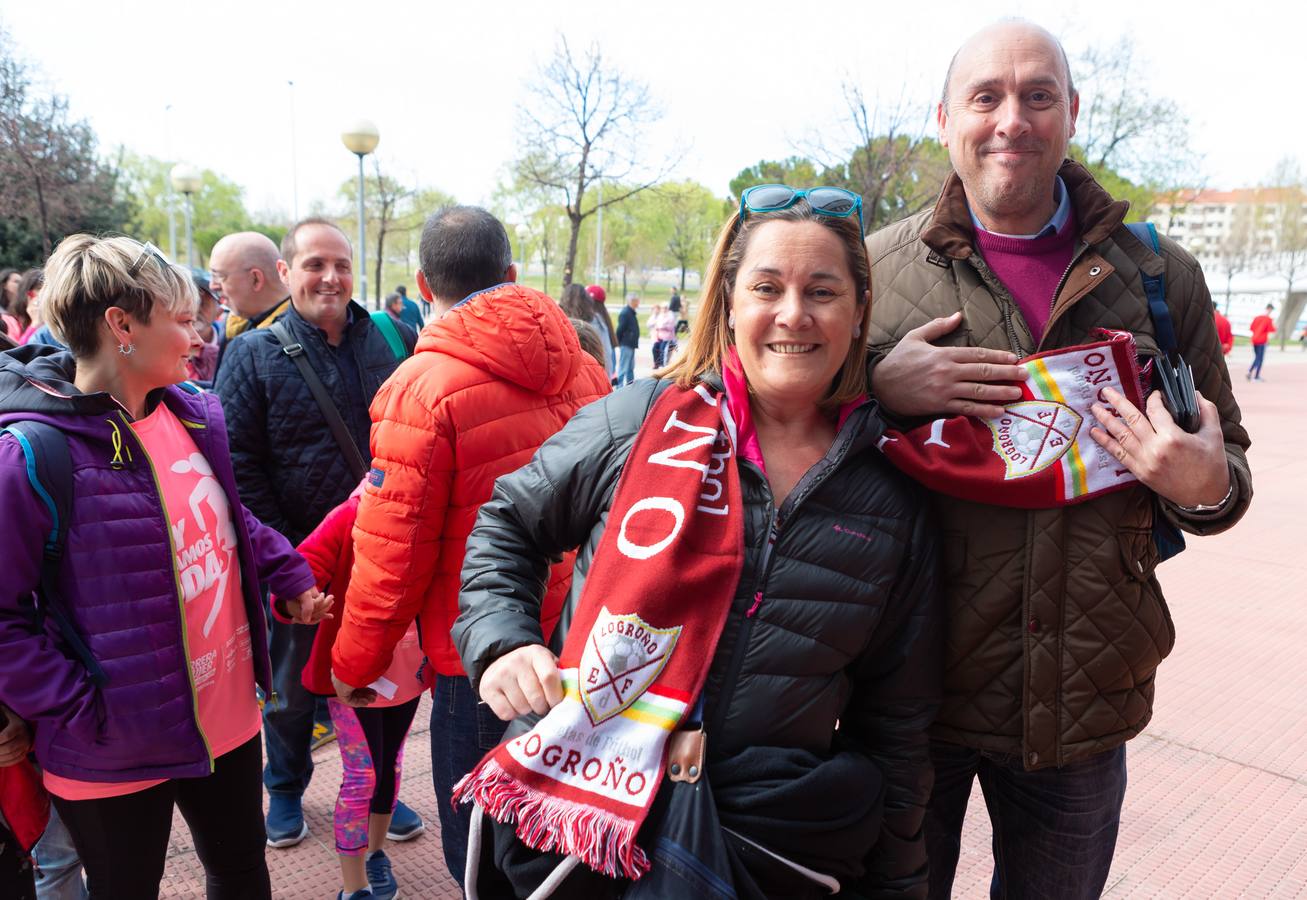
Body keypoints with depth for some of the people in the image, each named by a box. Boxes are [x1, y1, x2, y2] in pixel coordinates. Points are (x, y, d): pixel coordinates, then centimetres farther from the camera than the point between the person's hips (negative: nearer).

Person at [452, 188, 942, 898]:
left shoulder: (894, 501, -2)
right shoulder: (640, 422, -8)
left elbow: (893, 718, 6)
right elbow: (507, 524, 6)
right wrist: (503, 642, -9)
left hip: (767, 843, 3)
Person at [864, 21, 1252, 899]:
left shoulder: (1162, 276, 2)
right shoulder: (878, 267, -4)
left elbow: (1226, 460, 10)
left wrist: (1205, 485, -14)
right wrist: (877, 388, -18)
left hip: (1085, 700, 2)